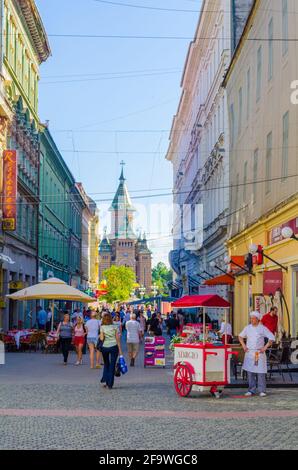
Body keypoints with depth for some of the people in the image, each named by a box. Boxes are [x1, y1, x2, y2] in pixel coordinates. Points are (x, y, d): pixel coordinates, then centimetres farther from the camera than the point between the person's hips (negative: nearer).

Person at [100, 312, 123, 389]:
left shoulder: (102, 327, -1)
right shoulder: (115, 327, -1)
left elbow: (102, 338, -8)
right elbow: (117, 339, -2)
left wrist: (100, 336, 14)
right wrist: (120, 349, 2)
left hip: (105, 347, 1)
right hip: (114, 347, -1)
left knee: (106, 364, 20)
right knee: (112, 365, 5)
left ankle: (104, 380, 9)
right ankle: (110, 384, 3)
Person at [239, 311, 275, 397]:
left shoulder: (262, 328, -2)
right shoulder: (247, 328, 7)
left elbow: (272, 338, -2)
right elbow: (240, 336, 21)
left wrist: (265, 347, -7)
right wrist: (243, 345, 8)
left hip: (259, 353, -3)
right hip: (249, 353, 3)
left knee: (260, 372, -5)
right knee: (250, 372, 3)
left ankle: (262, 391, 2)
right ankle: (251, 390, 10)